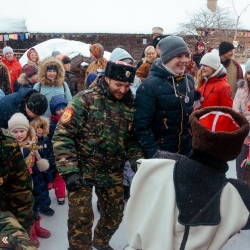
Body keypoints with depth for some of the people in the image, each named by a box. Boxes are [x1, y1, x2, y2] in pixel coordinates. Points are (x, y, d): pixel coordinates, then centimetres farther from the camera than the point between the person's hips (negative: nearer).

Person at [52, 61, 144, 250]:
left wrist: (137, 159, -9)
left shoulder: (129, 106, 2)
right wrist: (69, 171, -22)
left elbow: (131, 139, 9)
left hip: (113, 173, 5)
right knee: (81, 218, -3)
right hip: (82, 170, -5)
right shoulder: (85, 100, -13)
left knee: (115, 214, 17)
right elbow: (62, 135, -16)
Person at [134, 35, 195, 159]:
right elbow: (141, 126, -21)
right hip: (161, 155, -6)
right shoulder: (150, 86, -19)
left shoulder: (189, 80, 2)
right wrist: (154, 156, -22)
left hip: (187, 151, 6)